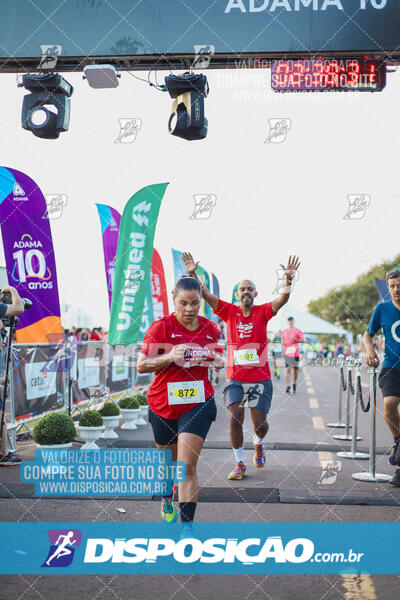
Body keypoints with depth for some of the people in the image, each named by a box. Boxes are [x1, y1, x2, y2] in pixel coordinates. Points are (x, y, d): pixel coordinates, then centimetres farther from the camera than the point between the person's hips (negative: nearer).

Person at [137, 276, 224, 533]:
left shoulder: (211, 328, 1)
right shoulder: (161, 327, -10)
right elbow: (141, 365, -12)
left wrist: (218, 361, -5)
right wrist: (169, 357, -27)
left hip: (198, 403, 0)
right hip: (163, 404, 0)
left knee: (188, 465, -12)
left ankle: (187, 525, -8)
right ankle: (167, 499, 50)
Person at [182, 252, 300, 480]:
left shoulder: (263, 312, 0)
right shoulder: (229, 311, 1)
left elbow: (283, 299, -15)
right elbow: (206, 295, -7)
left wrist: (289, 279, -31)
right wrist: (193, 274, -20)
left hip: (260, 378, 0)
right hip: (235, 378, 0)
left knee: (260, 423, 4)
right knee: (235, 418, -12)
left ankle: (259, 444, 40)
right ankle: (240, 464, 4)